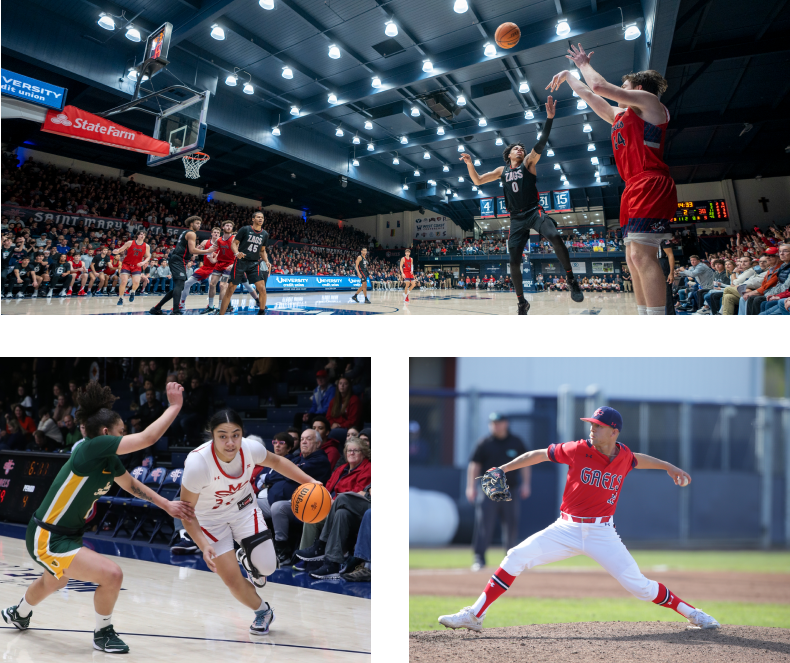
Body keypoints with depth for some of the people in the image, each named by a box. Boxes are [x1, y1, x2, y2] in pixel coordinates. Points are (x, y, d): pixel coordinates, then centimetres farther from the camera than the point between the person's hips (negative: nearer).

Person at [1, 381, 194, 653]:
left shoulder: (109, 460, 0)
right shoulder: (93, 447, -26)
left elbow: (132, 485, 17)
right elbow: (147, 438, -31)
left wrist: (167, 504, 11)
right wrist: (175, 406, -23)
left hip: (65, 535, 10)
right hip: (46, 539, -10)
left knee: (52, 583, 37)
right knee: (112, 575, -19)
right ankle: (103, 634, 6)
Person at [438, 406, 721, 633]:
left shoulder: (623, 456, -3)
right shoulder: (579, 450, -10)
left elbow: (637, 460, 23)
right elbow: (539, 454, -1)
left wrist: (669, 467, 19)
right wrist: (502, 469, -5)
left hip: (602, 533, 1)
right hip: (567, 529, 0)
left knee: (638, 585, -6)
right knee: (517, 556, -14)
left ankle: (691, 612, 19)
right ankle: (474, 615, -7)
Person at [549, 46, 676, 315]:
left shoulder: (647, 100, 4)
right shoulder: (619, 115, 28)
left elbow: (599, 86, -4)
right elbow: (591, 97, 39)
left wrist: (584, 64, 12)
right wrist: (568, 76, 46)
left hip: (650, 184, -10)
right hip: (634, 189, 10)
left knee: (642, 254, -21)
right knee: (634, 258, 5)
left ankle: (656, 313, -26)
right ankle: (644, 312, 5)